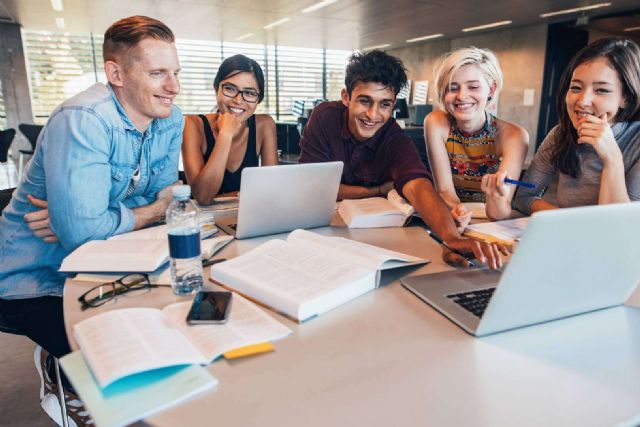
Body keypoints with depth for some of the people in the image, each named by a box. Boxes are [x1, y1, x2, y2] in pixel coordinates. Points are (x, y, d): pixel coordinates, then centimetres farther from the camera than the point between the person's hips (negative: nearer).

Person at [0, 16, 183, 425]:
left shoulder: (171, 119, -5)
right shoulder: (84, 120, -27)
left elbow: (164, 197, -4)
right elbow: (83, 233, -34)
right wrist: (151, 212, -16)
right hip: (36, 279, -7)